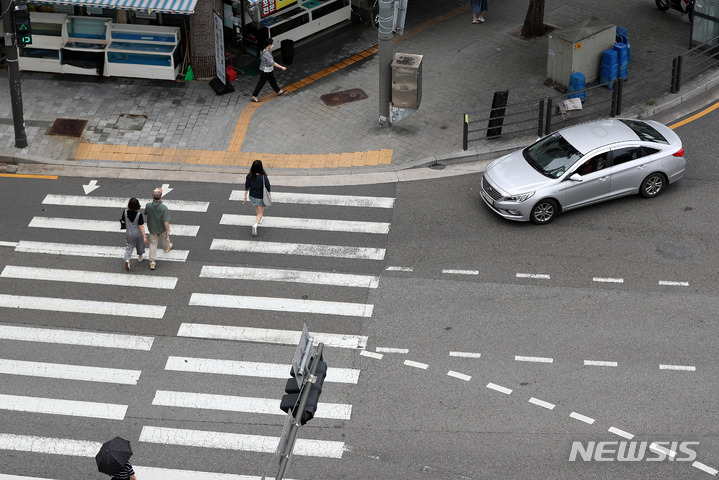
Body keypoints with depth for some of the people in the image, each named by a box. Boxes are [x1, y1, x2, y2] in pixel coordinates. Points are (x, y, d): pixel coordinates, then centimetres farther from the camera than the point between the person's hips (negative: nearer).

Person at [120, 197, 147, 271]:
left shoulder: (125, 212, -19)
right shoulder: (139, 214, -27)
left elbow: (123, 222, -5)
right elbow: (141, 226, -22)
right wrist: (144, 236, -14)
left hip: (129, 233, 2)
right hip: (138, 233, -1)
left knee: (128, 247, 13)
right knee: (140, 244, 26)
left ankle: (127, 260, -9)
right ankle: (140, 257, 47)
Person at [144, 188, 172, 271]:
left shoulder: (148, 206, -24)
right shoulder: (164, 208, -33)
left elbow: (145, 213, -1)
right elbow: (166, 221, -29)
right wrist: (168, 230, -13)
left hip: (152, 228, 2)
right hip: (162, 228, -2)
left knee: (153, 244, 14)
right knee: (165, 236, 31)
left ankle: (152, 262, 11)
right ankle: (166, 247, 61)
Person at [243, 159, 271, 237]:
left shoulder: (249, 176, -21)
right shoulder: (264, 178, -31)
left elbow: (246, 187, -8)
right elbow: (268, 189, -19)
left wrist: (245, 197, 6)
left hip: (252, 196, 4)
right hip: (261, 198, -4)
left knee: (257, 207, 34)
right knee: (260, 213, 15)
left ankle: (259, 220, 57)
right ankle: (255, 225, -5)